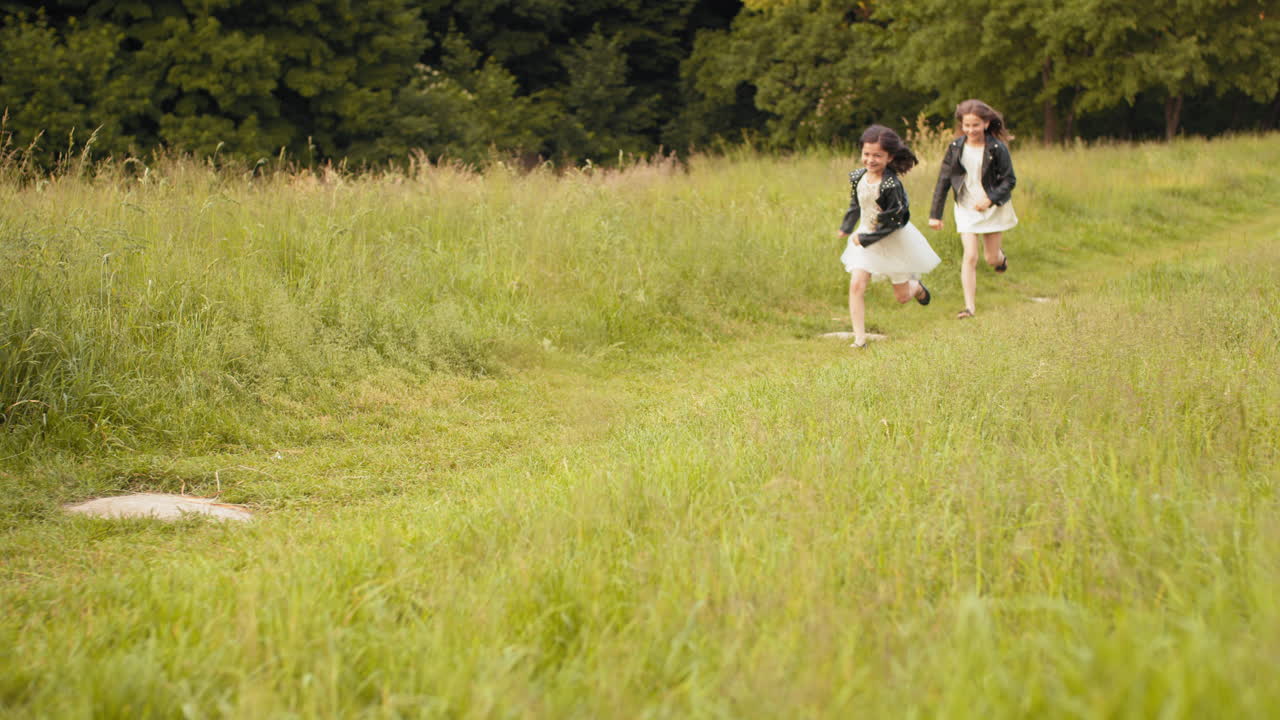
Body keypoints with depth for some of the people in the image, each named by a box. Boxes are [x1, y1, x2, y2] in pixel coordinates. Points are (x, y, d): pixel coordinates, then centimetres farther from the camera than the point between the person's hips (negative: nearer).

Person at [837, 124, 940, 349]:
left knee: (902, 296, 11)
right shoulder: (857, 177, -7)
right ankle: (860, 339, -10)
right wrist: (846, 228, 21)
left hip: (894, 240, -5)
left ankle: (916, 287, 49)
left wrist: (866, 239, -22)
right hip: (865, 237, 5)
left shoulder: (892, 185, -27)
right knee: (856, 284, -13)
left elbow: (894, 221, -23)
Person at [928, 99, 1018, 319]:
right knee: (970, 256, -10)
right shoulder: (956, 148, -6)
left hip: (993, 208, -1)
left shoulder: (997, 149, -13)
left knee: (991, 258, 10)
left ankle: (1001, 257, 49)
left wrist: (991, 199, -24)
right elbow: (943, 180, 0)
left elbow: (1009, 180, -7)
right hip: (966, 208, 1)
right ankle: (970, 306, -6)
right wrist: (935, 214, -2)